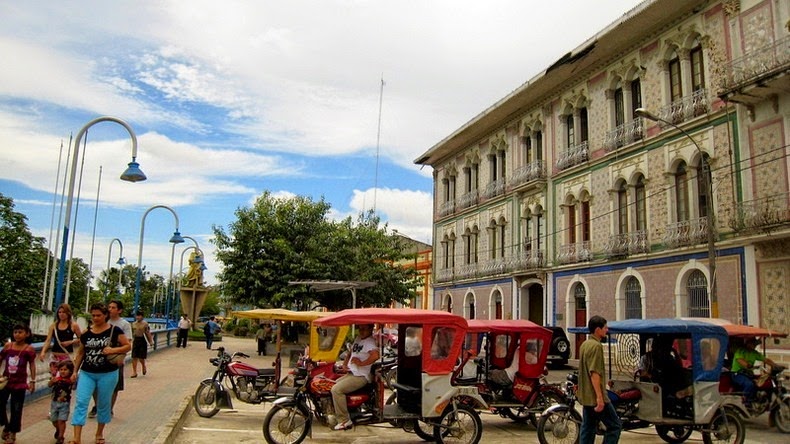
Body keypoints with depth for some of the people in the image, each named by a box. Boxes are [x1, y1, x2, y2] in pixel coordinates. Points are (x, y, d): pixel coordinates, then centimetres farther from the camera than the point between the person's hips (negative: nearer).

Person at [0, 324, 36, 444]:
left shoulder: (29, 349, -9)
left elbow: (32, 365, -4)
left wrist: (32, 381, -5)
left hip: (19, 383, -3)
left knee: (16, 409, 5)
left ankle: (12, 434, 20)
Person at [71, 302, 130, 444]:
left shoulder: (115, 330, -7)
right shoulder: (86, 333, 3)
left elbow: (128, 346, -4)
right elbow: (80, 353, 13)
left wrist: (113, 350, -20)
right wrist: (75, 371, 10)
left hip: (108, 374, -2)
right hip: (86, 373, 2)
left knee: (104, 404, 11)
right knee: (80, 402, -9)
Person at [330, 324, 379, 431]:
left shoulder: (370, 342, -15)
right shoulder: (358, 339, 14)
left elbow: (375, 355, -34)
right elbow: (350, 353, 28)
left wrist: (361, 363, -24)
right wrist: (344, 363, 11)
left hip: (361, 377, -10)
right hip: (351, 373, 10)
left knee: (336, 389, -20)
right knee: (333, 385, 10)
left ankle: (344, 421, -13)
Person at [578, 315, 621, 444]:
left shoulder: (585, 344, 13)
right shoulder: (596, 346, -16)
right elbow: (594, 373, -23)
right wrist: (600, 397, -24)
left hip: (586, 396, 9)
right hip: (596, 396, -9)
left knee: (587, 428, 11)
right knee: (615, 425, 0)